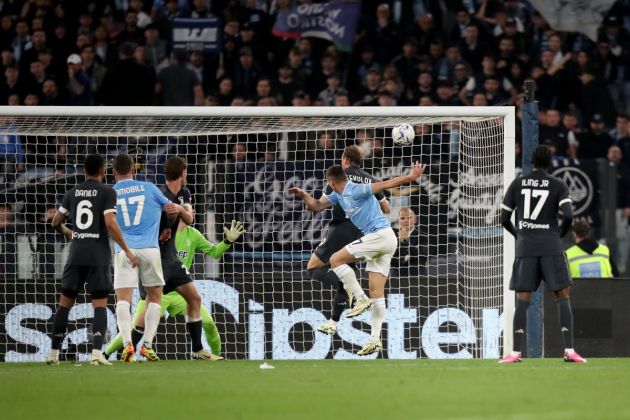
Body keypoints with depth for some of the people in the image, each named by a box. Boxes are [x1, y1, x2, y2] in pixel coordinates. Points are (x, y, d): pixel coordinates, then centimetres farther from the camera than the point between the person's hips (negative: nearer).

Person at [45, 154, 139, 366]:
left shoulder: (73, 193, 10)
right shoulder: (107, 192, -4)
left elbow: (56, 222, 13)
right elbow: (110, 223, -15)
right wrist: (127, 250, -10)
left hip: (76, 254, 3)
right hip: (98, 256, -3)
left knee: (65, 301, 12)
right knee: (100, 304, 0)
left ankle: (54, 352, 11)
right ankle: (97, 352, -15)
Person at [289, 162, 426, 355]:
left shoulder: (356, 190, -11)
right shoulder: (338, 195, 17)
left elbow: (386, 184, -14)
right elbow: (316, 206, 24)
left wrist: (411, 177, -19)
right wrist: (304, 195, 6)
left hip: (379, 235, -10)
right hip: (386, 242, 10)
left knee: (336, 259, -6)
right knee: (377, 292, 5)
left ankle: (361, 299, -9)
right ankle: (375, 340, 2)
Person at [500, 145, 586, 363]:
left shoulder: (517, 184, 7)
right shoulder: (559, 186, 1)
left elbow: (504, 218, 7)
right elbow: (568, 215, -12)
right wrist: (561, 233, 8)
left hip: (525, 247, 2)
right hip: (551, 246, -2)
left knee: (522, 300, 3)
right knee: (562, 296, 2)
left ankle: (516, 352, -6)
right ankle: (569, 349, -8)